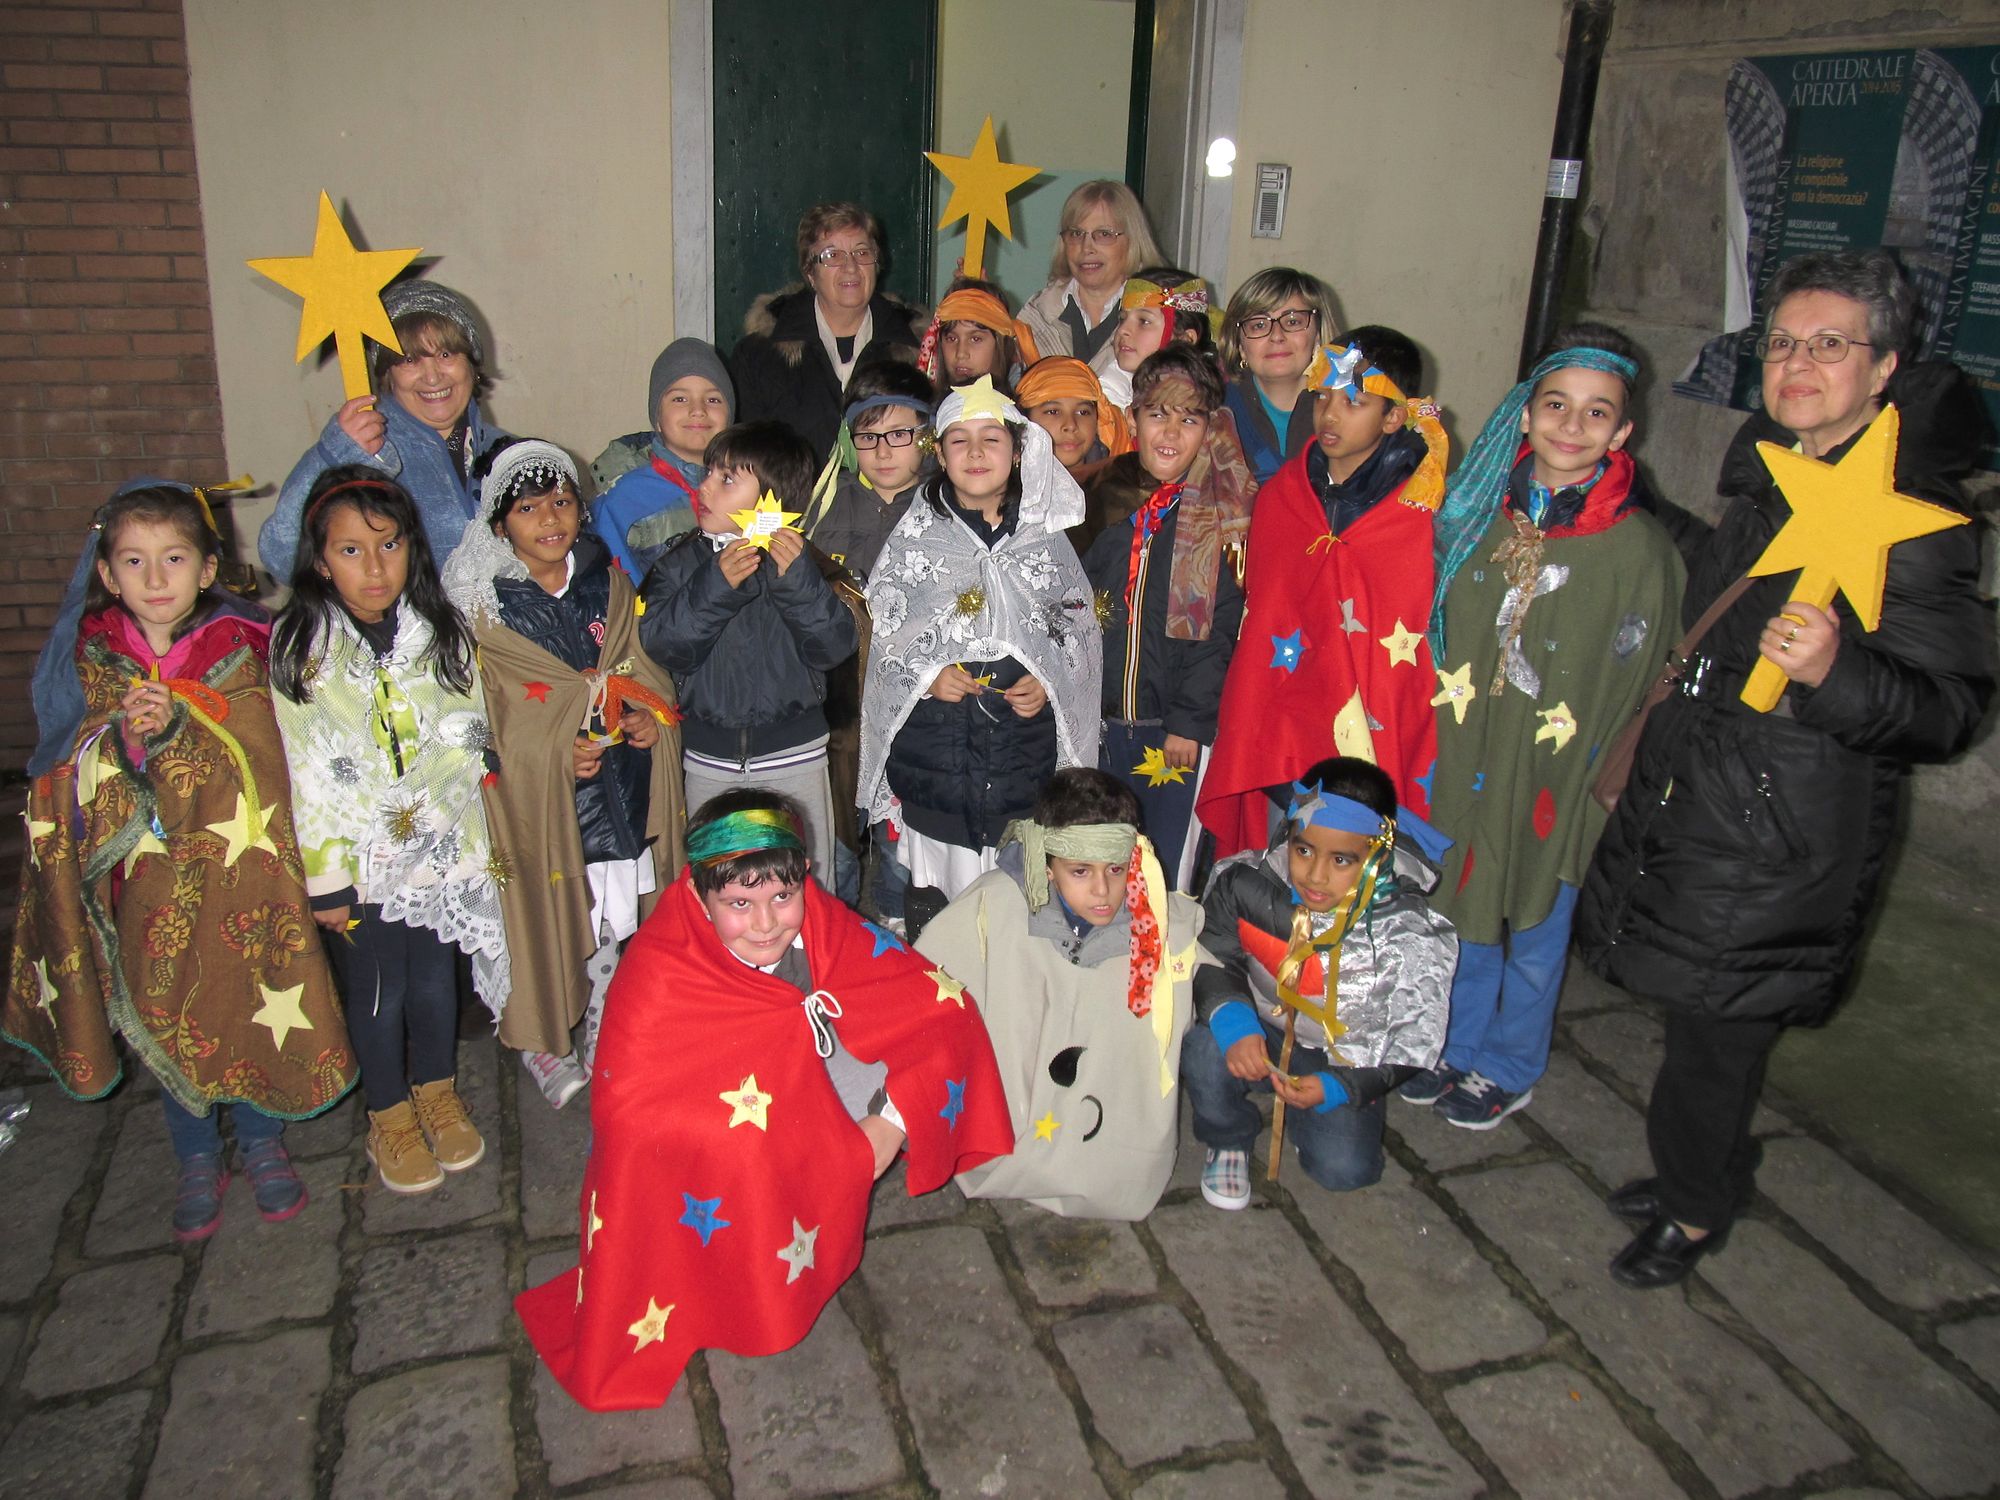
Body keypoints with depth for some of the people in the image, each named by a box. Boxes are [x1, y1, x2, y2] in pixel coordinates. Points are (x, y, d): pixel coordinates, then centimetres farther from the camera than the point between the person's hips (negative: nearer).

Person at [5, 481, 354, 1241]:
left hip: (230, 866, -2)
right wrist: (123, 738, -22)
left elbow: (246, 769, -10)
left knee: (248, 1002, 6)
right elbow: (73, 772, -6)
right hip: (143, 877, 2)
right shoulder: (92, 653, -1)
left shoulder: (238, 649, -8)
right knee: (162, 1016, 10)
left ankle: (262, 1141, 29)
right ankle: (198, 1158, 30)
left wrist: (174, 729, -23)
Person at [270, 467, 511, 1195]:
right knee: (375, 992, 11)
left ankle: (438, 1094, 40)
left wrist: (477, 846, 1)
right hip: (359, 859, -2)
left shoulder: (444, 633, -3)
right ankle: (389, 1117, 33)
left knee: (435, 978, 16)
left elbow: (468, 746, 2)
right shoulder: (300, 648, -10)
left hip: (440, 849, 2)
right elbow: (307, 772, -9)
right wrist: (324, 878, -9)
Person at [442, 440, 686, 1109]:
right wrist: (556, 752, -21)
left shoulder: (606, 581, 5)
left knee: (615, 920, 13)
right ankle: (542, 1046, 29)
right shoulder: (484, 606, -9)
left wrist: (649, 714, -7)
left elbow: (642, 666, 14)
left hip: (620, 788, 4)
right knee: (547, 919, 5)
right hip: (537, 798, -4)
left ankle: (601, 1041, 35)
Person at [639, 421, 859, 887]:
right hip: (709, 764, 2)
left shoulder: (799, 561, -6)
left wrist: (797, 578, -26)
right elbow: (664, 647, -13)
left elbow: (836, 647, -15)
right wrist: (716, 584, -25)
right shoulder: (681, 561, 0)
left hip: (795, 759, -2)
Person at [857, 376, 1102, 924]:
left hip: (1026, 747, 1)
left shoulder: (1045, 536, 9)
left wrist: (1050, 682, -5)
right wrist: (925, 674, -13)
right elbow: (879, 630, 4)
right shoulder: (915, 535, 5)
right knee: (933, 893, 2)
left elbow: (1080, 626, 13)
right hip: (933, 750, -1)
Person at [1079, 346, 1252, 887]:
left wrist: (1188, 721, -12)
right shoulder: (1106, 497, 7)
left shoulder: (1224, 514, -3)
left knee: (1169, 878, 4)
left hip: (1177, 727, -3)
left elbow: (1221, 628, -7)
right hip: (1098, 723, 4)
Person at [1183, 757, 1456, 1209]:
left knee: (1343, 1168, -23)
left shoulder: (1411, 937, -21)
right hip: (1256, 1038, 1)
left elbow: (1411, 1046, -13)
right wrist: (1231, 1018, -27)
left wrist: (1337, 1087, -27)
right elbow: (1212, 959, -5)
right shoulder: (1248, 884, -18)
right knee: (1203, 1050, -31)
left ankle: (1303, 1111, 14)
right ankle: (1227, 1139, 4)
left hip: (1344, 1065, -1)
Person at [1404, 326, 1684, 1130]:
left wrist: (1600, 783, -9)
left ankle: (1509, 1066, 34)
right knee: (1464, 910, 18)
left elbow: (1632, 687, -8)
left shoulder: (1640, 547, -12)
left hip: (1558, 776, -3)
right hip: (1465, 757, 4)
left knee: (1536, 927, 13)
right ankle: (1458, 1045, 39)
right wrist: (1431, 739, 5)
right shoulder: (1480, 513, -1)